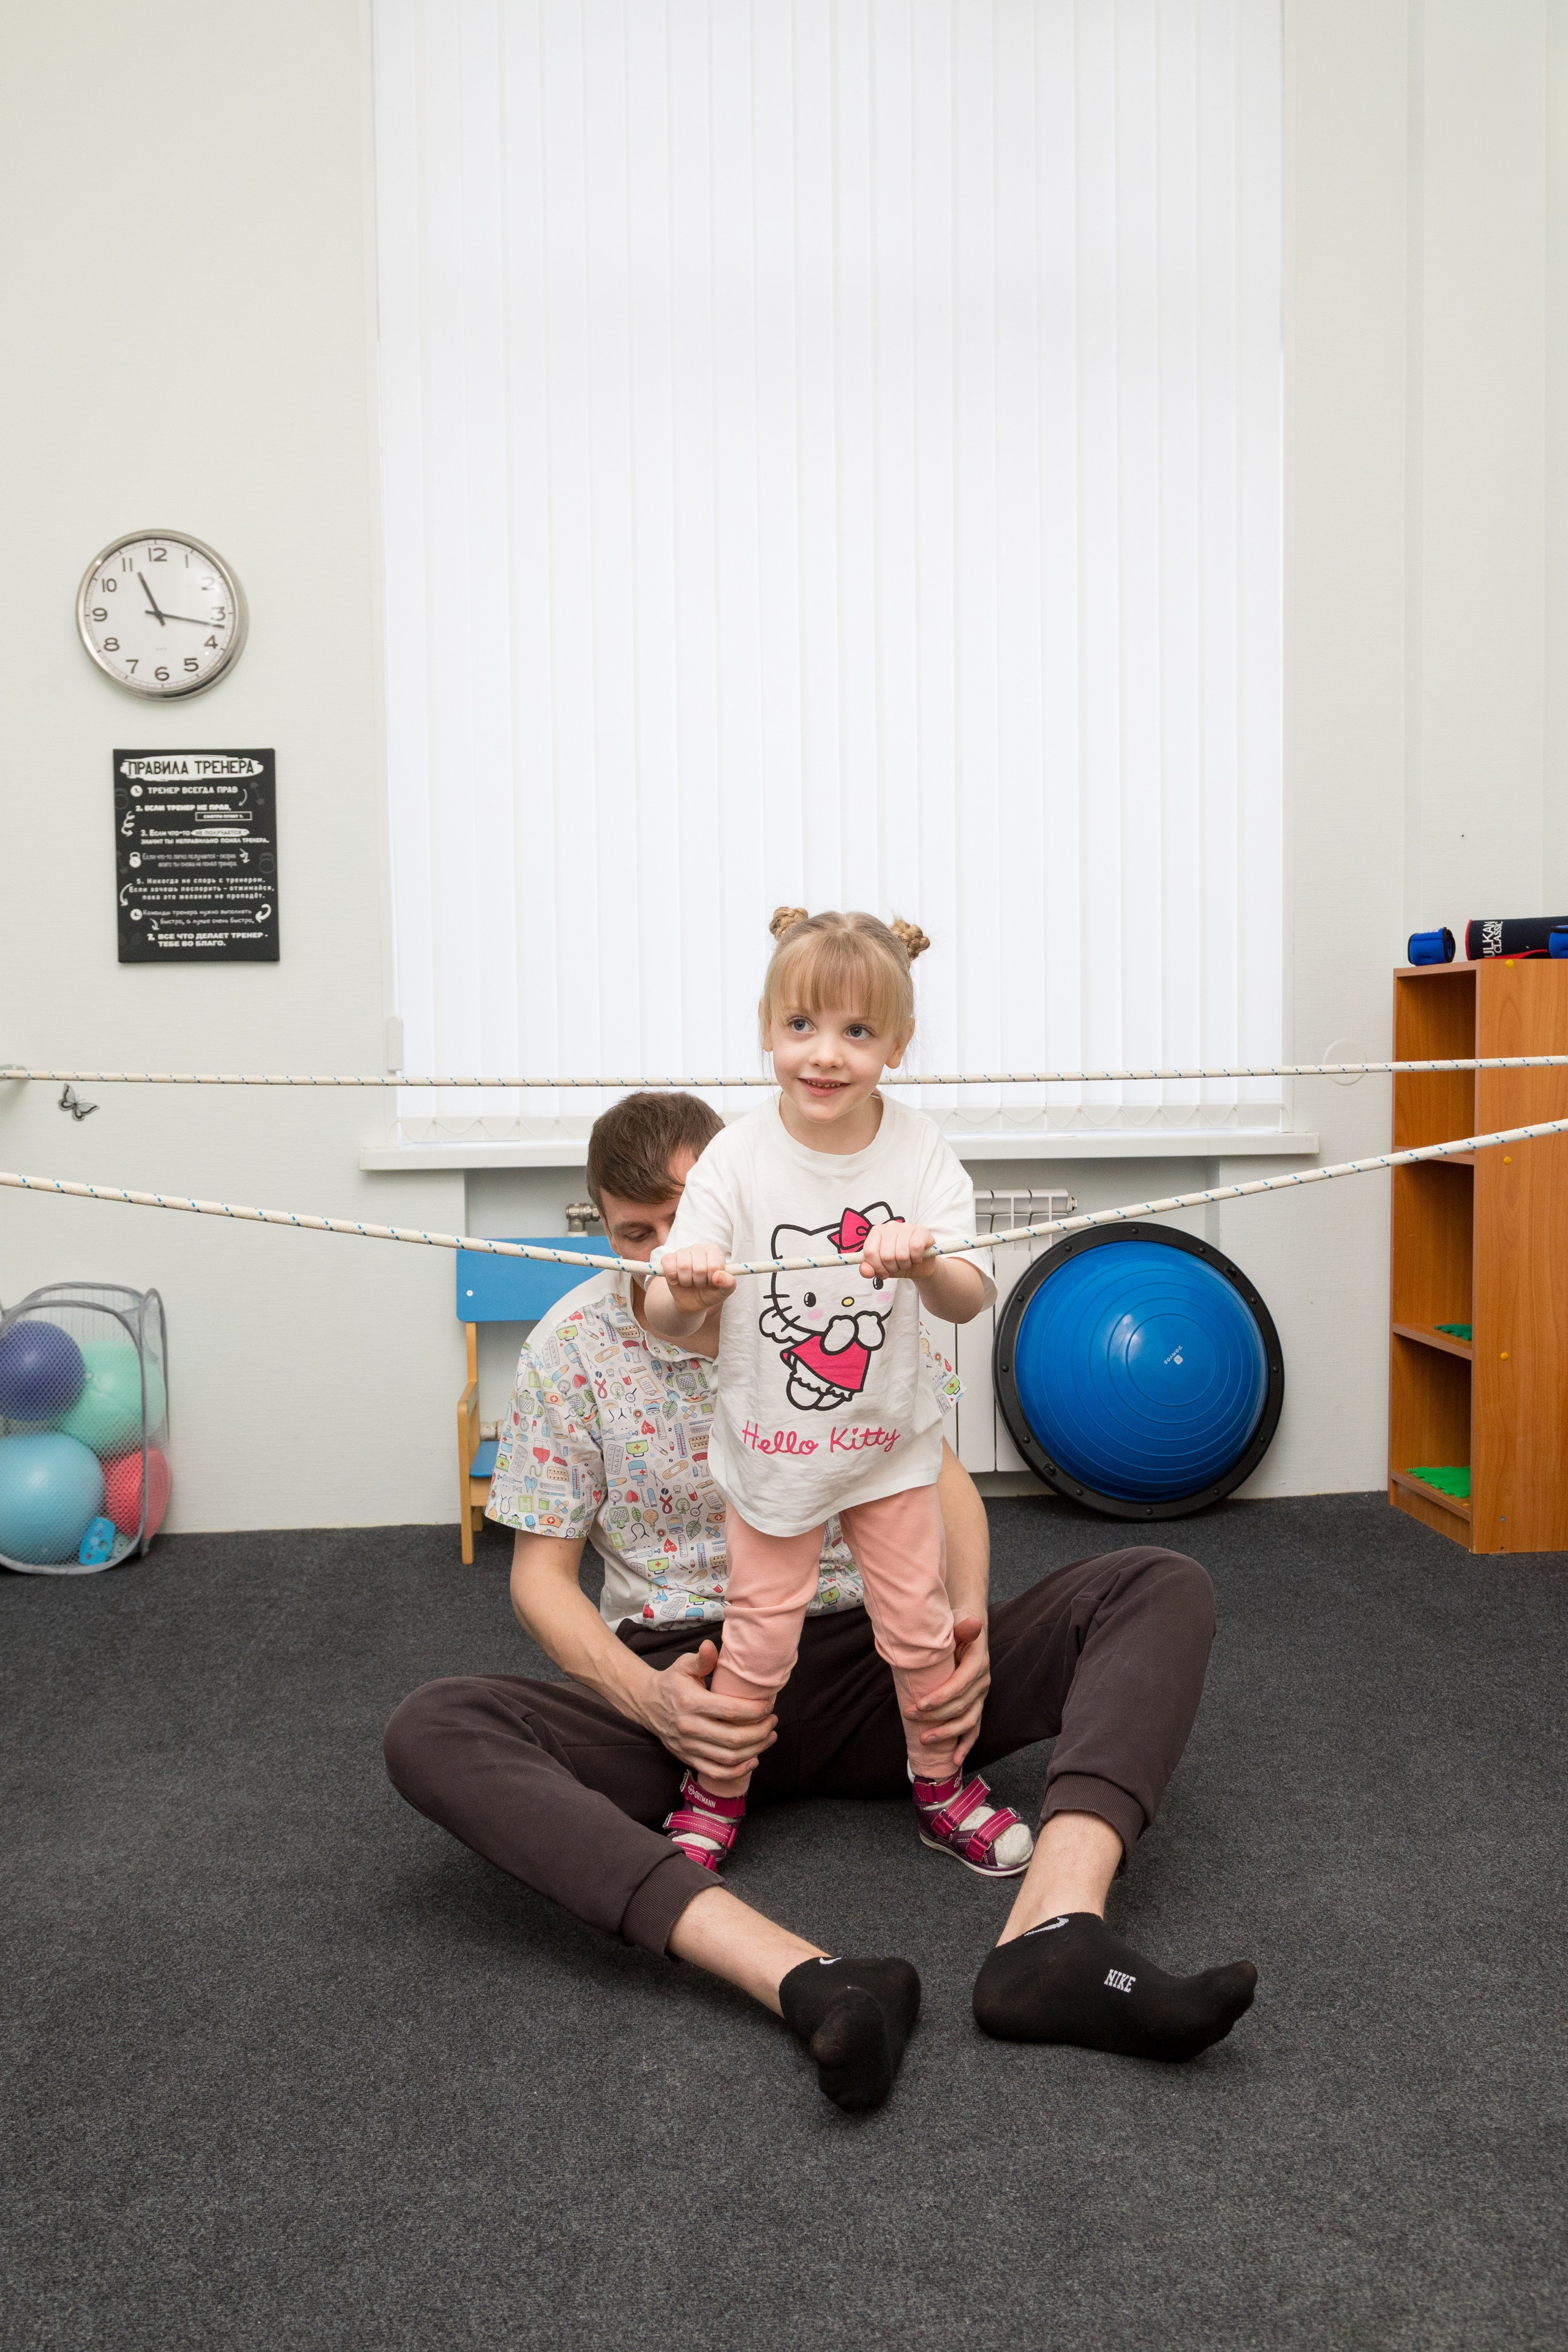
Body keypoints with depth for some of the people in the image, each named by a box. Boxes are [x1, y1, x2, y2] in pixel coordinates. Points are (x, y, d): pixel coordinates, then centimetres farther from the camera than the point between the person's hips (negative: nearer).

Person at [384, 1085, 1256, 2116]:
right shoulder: (571, 1351, -1)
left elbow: (937, 1475, 6)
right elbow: (542, 1572, 1)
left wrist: (968, 1625, -16)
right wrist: (646, 1697, -20)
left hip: (861, 1662, 1)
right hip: (684, 1680, -1)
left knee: (1165, 1588, -16)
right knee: (431, 1729, -30)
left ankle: (1050, 1935, -42)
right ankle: (811, 1983, -45)